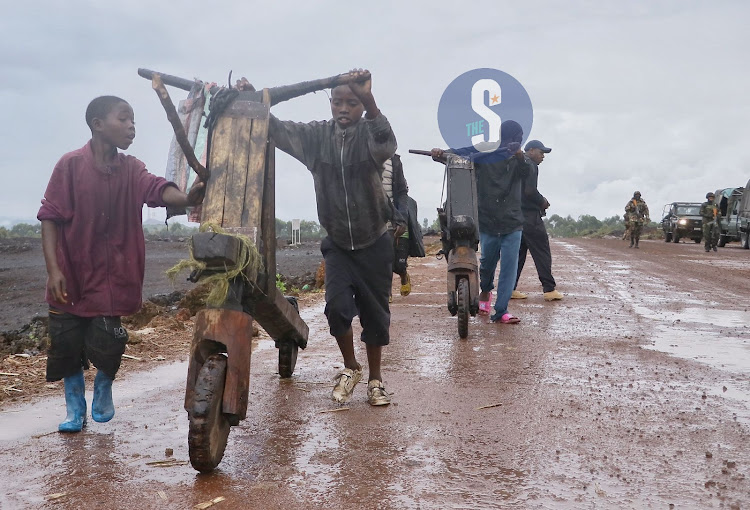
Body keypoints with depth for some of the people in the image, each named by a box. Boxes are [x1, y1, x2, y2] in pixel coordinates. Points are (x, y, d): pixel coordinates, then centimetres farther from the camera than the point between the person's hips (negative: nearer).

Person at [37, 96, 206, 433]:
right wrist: (53, 269, -17)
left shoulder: (132, 170, 0)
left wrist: (186, 199, -42)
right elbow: (50, 216, -8)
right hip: (70, 275, -1)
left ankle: (103, 391, 30)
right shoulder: (72, 164, -8)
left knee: (106, 345, -3)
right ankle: (75, 408, 28)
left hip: (112, 276, 1)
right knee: (66, 345, 5)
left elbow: (158, 189, -20)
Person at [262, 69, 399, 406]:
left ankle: (375, 380, 26)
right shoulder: (317, 135, -4)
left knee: (374, 312, 7)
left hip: (374, 243, -1)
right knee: (337, 305, -12)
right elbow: (278, 130, -15)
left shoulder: (369, 133, -13)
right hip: (337, 243, 2)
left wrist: (368, 99, -54)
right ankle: (350, 368, 15)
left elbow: (385, 144, -36)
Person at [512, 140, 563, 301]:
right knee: (542, 253, -4)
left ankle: (510, 288, 7)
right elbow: (530, 191, -20)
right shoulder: (530, 165, -9)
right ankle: (549, 289, -3)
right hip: (530, 216, -9)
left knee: (517, 253, 10)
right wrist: (543, 202, -4)